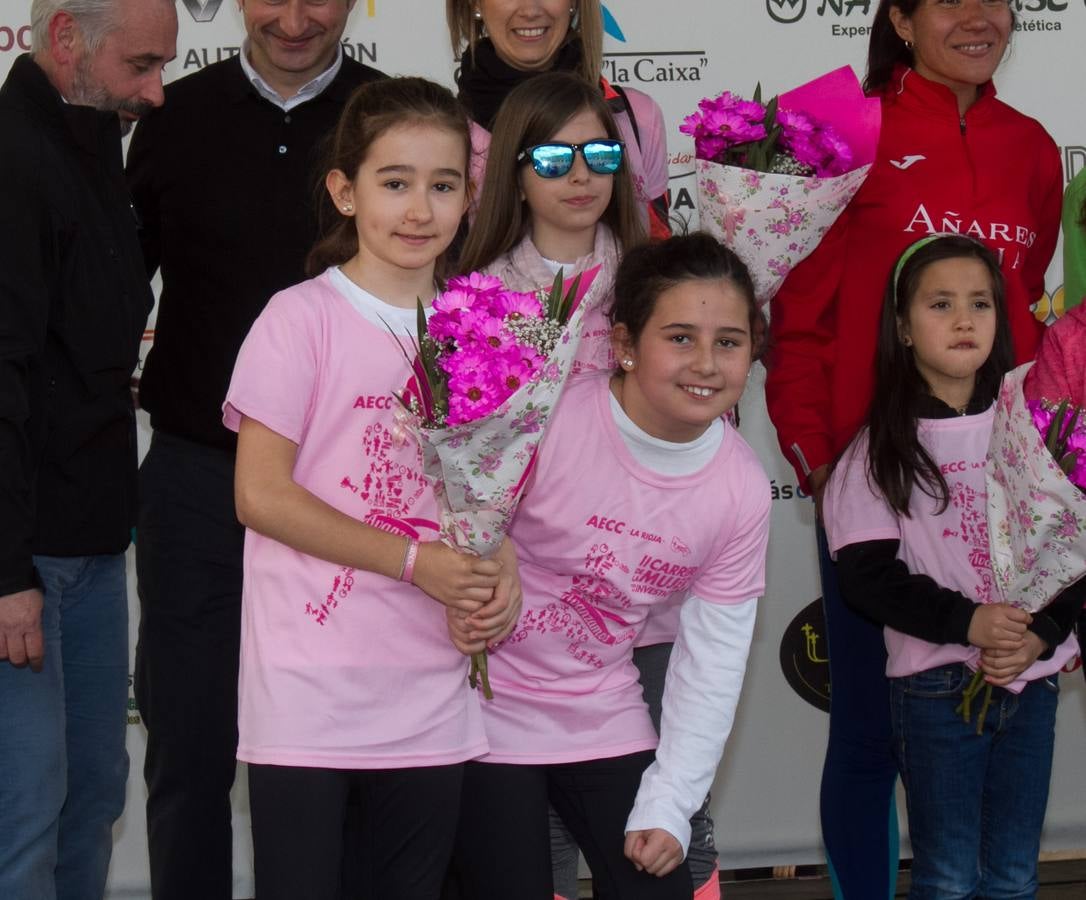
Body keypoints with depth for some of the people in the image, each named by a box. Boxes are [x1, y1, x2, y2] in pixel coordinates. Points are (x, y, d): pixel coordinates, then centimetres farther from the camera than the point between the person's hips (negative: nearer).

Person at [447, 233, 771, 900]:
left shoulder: (742, 490, -6)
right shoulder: (546, 417, -21)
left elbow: (713, 663, -1)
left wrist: (668, 807, -3)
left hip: (605, 720, 4)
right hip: (488, 712, -4)